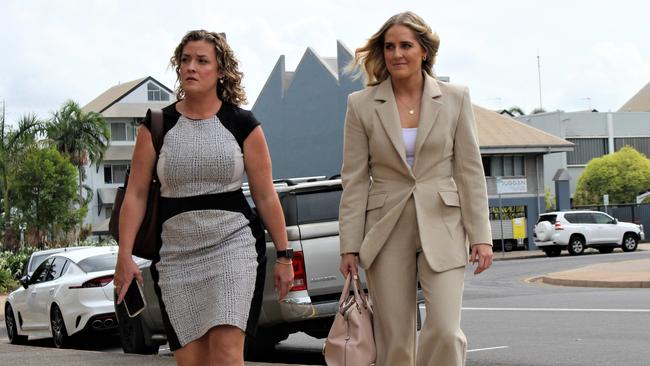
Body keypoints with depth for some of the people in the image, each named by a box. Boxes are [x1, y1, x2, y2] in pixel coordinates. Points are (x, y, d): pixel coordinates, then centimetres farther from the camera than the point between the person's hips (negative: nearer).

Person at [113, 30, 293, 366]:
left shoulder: (242, 124, 2)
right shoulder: (157, 125, 6)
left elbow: (265, 195, 5)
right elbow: (136, 194, 5)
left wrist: (283, 256, 5)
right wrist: (125, 256, -2)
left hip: (233, 246, -2)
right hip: (177, 254, 2)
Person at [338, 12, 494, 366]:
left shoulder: (455, 99, 3)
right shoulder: (362, 105, 3)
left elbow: (470, 171, 3)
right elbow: (354, 180, 2)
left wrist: (480, 236, -2)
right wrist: (349, 246, -2)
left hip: (441, 228, 0)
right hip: (386, 231, 1)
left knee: (445, 331, -13)